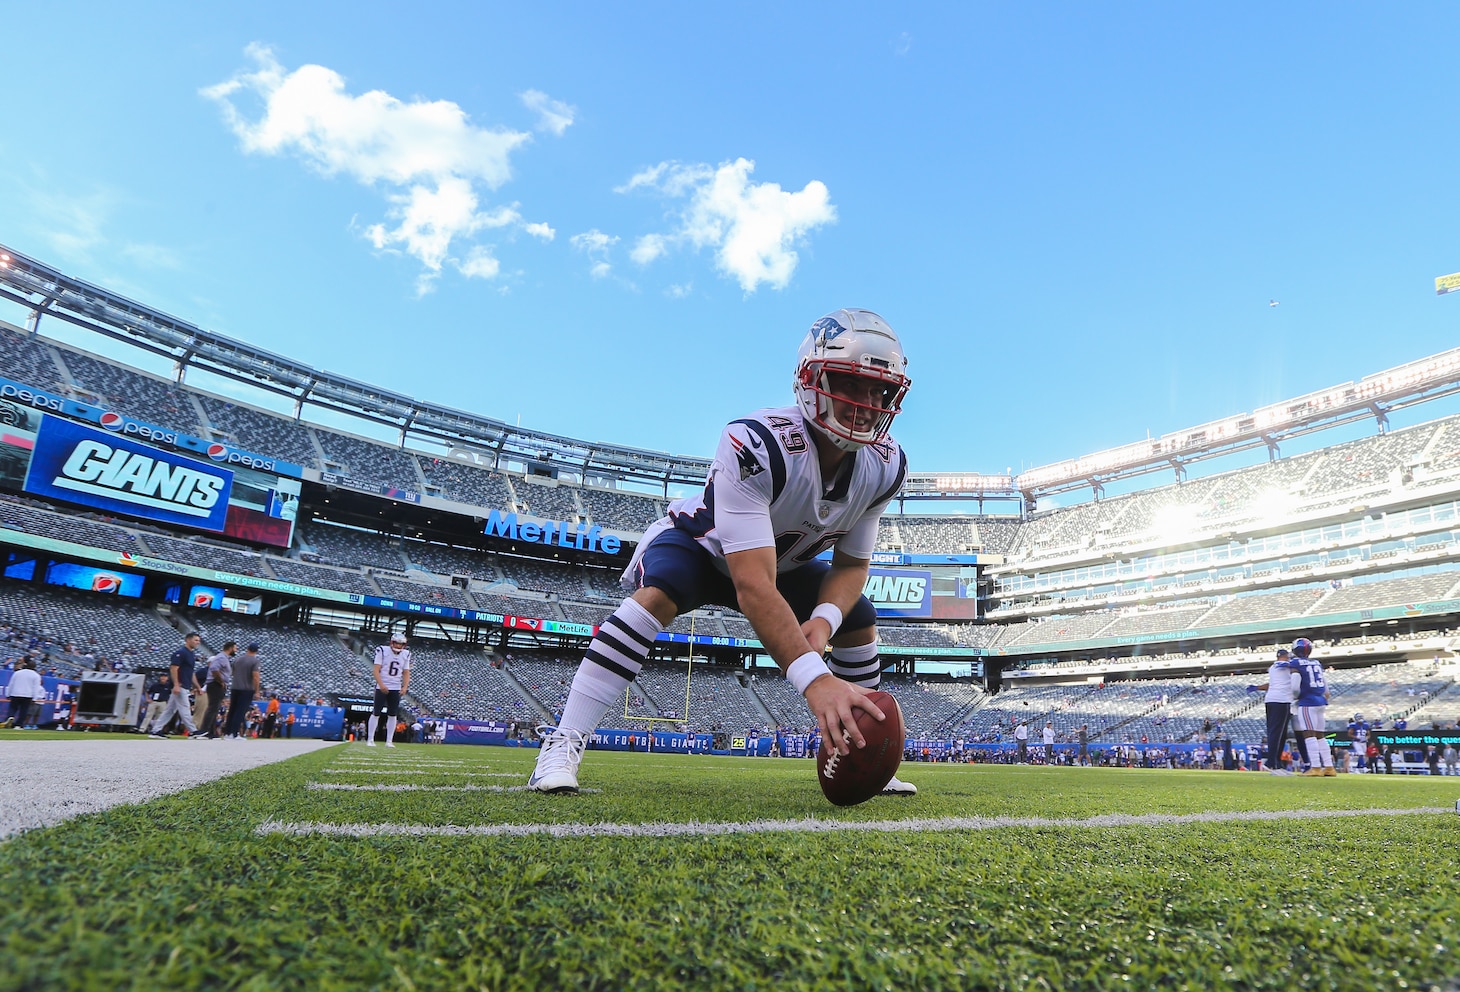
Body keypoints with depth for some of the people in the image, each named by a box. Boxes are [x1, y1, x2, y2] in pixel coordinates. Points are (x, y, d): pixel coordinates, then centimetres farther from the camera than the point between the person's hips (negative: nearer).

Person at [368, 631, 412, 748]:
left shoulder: (406, 654, 5)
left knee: (392, 715, 4)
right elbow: (376, 670, -12)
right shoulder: (383, 651, -8)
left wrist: (405, 687, -8)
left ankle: (389, 741, 9)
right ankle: (370, 739, 9)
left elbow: (406, 673, 8)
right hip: (382, 687, -3)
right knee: (376, 713, 0)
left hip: (396, 689, 4)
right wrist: (381, 685, -25)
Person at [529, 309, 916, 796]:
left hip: (783, 559, 6)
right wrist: (816, 681, -58)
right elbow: (753, 586, -49)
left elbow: (852, 563, -8)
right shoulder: (756, 445, -42)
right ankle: (563, 745, -28)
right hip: (702, 542, -6)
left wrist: (824, 619, -31)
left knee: (859, 621, -1)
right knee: (659, 595, -35)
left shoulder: (885, 466, -20)